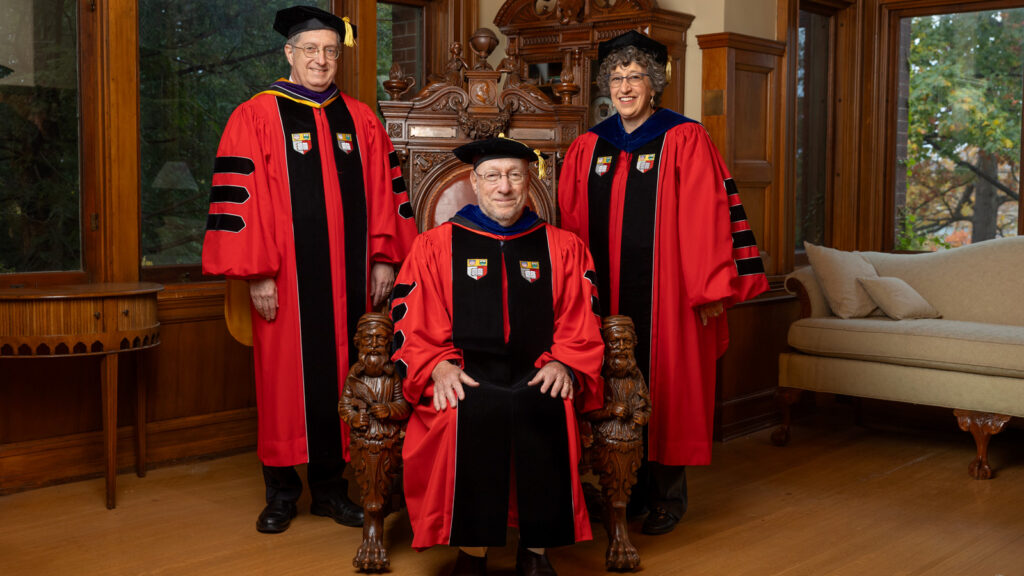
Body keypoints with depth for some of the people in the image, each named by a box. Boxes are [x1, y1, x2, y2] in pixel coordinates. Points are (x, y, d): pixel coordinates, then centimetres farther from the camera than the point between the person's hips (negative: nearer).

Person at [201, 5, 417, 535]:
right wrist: (257, 273, -11)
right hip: (286, 280, -3)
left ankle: (329, 486, 19)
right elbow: (238, 198, -6)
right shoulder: (256, 117, 0)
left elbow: (384, 192, 11)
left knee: (338, 377, 7)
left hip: (347, 280, 3)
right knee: (285, 379, 2)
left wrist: (383, 258, 4)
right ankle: (281, 490, 16)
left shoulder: (361, 120, 12)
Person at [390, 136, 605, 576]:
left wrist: (563, 364, -7)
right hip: (466, 377, -1)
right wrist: (439, 367, -11)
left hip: (536, 375, 1)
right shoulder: (435, 246, 13)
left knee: (547, 407, -33)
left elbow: (581, 329, 13)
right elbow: (414, 326, 7)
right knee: (472, 411, -34)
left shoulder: (563, 248, 16)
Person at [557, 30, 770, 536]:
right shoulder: (587, 148, 10)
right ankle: (628, 490, 22)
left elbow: (706, 216, -9)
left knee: (663, 385, 1)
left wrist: (710, 288, -12)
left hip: (664, 290, -4)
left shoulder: (685, 141, -4)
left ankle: (668, 495, 15)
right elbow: (571, 224, 12)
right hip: (605, 294, 4)